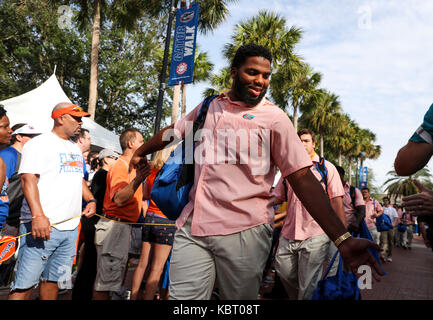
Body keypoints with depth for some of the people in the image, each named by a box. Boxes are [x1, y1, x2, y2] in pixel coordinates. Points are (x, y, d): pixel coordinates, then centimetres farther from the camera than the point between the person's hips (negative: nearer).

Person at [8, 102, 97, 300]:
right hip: (42, 226, -7)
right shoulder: (39, 143, -5)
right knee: (25, 284, -5)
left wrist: (91, 200, 11)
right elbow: (28, 179, -16)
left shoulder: (75, 148, 19)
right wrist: (38, 216, -27)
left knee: (54, 280, 14)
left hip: (71, 227, 8)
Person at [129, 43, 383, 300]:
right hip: (192, 227, 3)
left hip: (245, 232, -3)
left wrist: (343, 240, -17)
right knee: (183, 296, -1)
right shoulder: (209, 107, 11)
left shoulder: (274, 118, -2)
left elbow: (303, 178, -8)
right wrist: (140, 152, 42)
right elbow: (173, 132, 28)